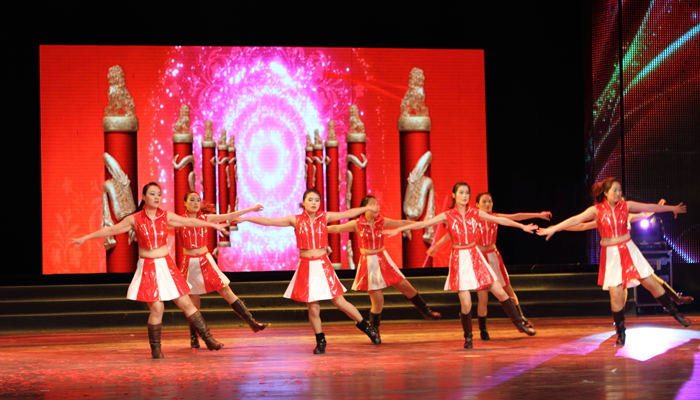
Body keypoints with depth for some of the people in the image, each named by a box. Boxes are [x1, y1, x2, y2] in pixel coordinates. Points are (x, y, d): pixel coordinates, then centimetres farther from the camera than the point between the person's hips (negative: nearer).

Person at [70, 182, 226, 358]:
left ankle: (208, 339, 10)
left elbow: (190, 222, 12)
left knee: (185, 303, 3)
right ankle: (155, 348, 6)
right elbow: (110, 230, -1)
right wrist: (85, 238, -2)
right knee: (156, 308, -11)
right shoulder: (135, 219, -5)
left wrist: (214, 225, 19)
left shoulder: (166, 216, 2)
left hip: (166, 266, 3)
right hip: (147, 268, -3)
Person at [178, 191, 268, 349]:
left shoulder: (206, 218, 4)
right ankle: (193, 339, 18)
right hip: (189, 263, -2)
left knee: (227, 293, -1)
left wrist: (252, 209, 11)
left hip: (205, 261, 2)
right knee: (194, 304, 4)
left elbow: (230, 216, 8)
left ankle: (252, 323, 0)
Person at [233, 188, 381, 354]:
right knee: (313, 307, 1)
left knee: (339, 302, 0)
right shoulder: (296, 220, 0)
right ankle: (320, 341, 18)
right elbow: (269, 221, -1)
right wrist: (245, 219, -3)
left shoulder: (324, 217, 2)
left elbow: (348, 213, 5)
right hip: (306, 267, 0)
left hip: (323, 265, 0)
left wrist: (368, 208, 5)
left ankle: (365, 326, 19)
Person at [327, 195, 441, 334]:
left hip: (383, 260, 3)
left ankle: (426, 311, 26)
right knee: (378, 301, -5)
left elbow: (401, 223, 4)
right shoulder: (357, 224, -9)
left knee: (406, 287, 6)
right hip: (369, 263, -3)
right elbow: (336, 228, -11)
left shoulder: (382, 222, 0)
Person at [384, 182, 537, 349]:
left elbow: (500, 220, 9)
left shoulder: (475, 213, 2)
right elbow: (422, 224, -7)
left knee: (500, 292, 1)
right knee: (466, 302, -7)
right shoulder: (448, 216, -5)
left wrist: (523, 226, 13)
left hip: (475, 257, 3)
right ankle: (468, 337, 14)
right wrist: (398, 230, -12)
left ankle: (519, 323, 18)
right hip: (459, 259, -2)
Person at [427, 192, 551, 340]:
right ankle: (483, 330, 10)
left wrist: (538, 215, 1)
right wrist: (436, 245, -20)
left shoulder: (494, 217, 1)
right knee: (483, 298, -6)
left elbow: (516, 217, 3)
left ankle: (521, 318, 31)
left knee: (508, 290, 12)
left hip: (494, 257, 4)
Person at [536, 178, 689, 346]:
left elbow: (649, 208, 9)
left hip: (628, 250, 2)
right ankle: (621, 333, 11)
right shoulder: (596, 210, -7)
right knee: (616, 295, -4)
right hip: (611, 255, -2)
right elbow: (575, 220, -14)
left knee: (651, 283, 3)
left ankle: (674, 312, 21)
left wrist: (672, 208, 17)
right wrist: (553, 229, -21)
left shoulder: (625, 206, 0)